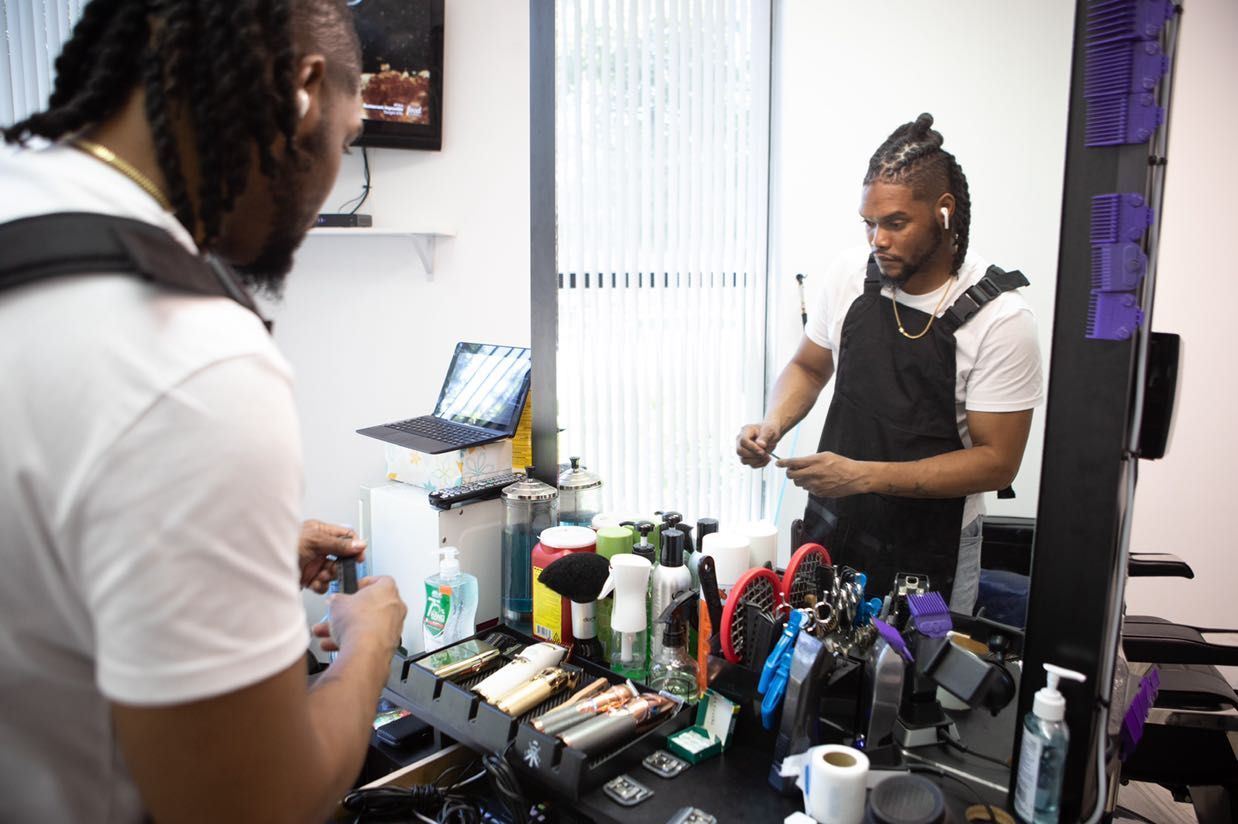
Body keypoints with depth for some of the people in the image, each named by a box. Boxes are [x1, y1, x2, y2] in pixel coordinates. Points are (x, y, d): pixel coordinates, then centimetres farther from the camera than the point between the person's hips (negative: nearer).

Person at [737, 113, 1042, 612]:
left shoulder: (1000, 317, -16)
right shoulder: (849, 275, -5)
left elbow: (996, 462, -16)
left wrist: (864, 476, -24)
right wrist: (773, 426, -10)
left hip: (927, 553, -3)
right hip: (830, 531, 4)